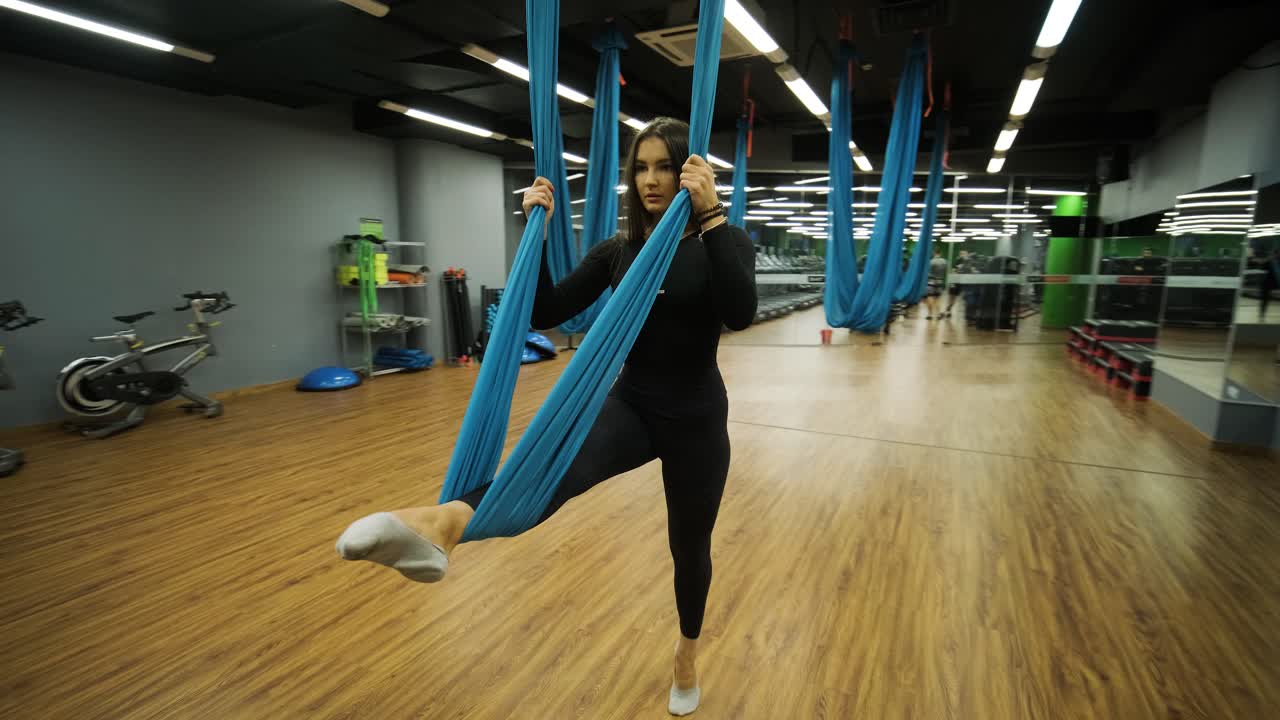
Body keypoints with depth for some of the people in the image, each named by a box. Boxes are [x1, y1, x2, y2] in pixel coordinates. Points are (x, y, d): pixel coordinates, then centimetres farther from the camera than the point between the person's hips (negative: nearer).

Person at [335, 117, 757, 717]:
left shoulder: (722, 241, -7)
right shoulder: (616, 250, 3)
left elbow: (740, 313, -29)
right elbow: (545, 314, -6)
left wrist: (710, 214, -33)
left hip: (697, 417, -1)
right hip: (630, 405, 2)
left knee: (689, 544, 16)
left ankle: (687, 651, 43)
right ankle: (443, 524, -62)